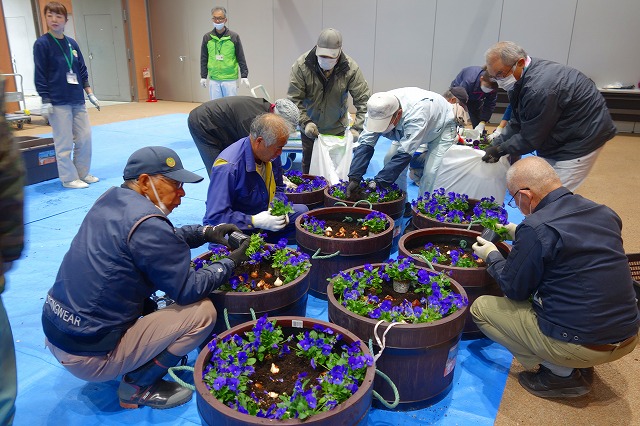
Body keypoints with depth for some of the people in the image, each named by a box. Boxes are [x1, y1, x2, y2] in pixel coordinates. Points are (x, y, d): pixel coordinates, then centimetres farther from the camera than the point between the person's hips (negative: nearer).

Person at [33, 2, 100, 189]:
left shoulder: (72, 44, 10)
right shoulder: (42, 44, -5)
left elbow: (82, 71, 16)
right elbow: (40, 75, -7)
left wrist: (90, 93, 12)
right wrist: (45, 101, -12)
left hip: (78, 101, 6)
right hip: (57, 103, -6)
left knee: (85, 138, 8)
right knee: (64, 143, -1)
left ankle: (82, 173, 23)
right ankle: (69, 178, 11)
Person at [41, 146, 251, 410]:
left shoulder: (112, 198, 2)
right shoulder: (146, 224, -24)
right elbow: (187, 291, -18)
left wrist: (207, 233, 7)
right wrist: (231, 263, -5)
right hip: (90, 358, -9)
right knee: (203, 311, -10)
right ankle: (138, 387, 5)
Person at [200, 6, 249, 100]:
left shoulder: (234, 36, 0)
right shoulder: (207, 37, 5)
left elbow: (241, 58, 1)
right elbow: (204, 58, 11)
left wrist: (244, 76, -3)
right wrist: (203, 76, 8)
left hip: (230, 79, -2)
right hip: (214, 80, 2)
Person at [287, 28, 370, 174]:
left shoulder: (351, 68, -20)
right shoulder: (301, 65, -20)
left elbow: (364, 100, -17)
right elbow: (294, 99, -16)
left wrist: (357, 127, -27)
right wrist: (305, 122, -28)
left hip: (337, 128, 0)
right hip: (309, 128, 0)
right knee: (308, 164, 15)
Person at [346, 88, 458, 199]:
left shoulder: (417, 114, -46)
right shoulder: (377, 111, -29)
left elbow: (404, 154, -46)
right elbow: (365, 145, -29)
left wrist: (378, 183, -49)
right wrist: (354, 178, -39)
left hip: (442, 125, -6)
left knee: (430, 172, -21)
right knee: (390, 160, -6)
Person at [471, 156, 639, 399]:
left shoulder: (536, 228, -20)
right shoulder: (604, 213, 3)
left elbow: (514, 289, -8)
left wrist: (492, 256, 10)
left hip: (581, 346, -8)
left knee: (481, 307, 4)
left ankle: (563, 373, 4)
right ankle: (579, 366, 18)